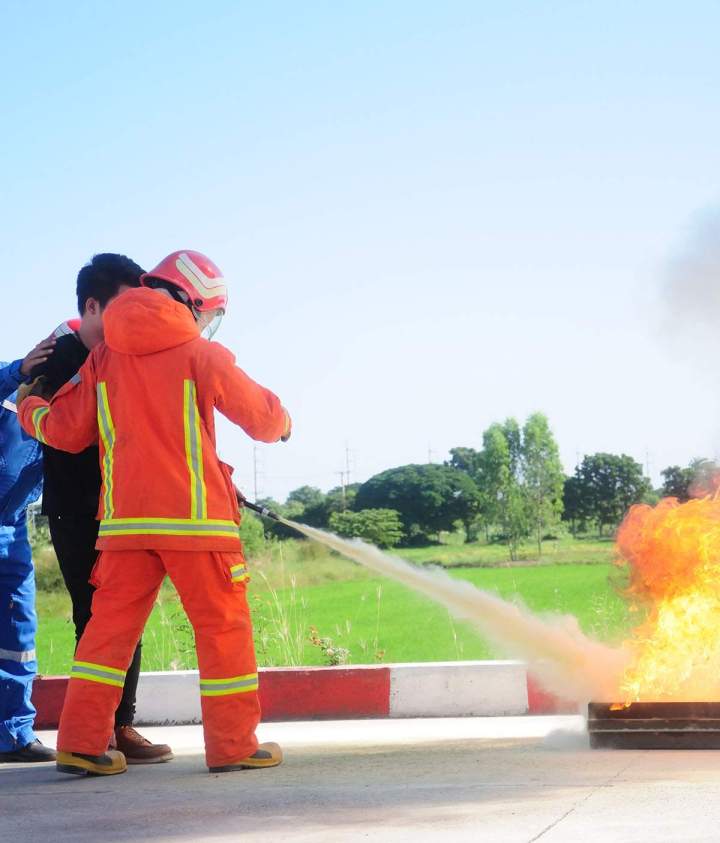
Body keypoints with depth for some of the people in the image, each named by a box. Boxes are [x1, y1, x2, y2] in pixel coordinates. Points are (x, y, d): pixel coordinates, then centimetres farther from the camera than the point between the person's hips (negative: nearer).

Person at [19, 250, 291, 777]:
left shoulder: (103, 358, 9)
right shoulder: (203, 356, -3)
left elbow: (65, 431, 12)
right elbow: (262, 415, 6)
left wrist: (28, 411, 33)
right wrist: (282, 423, 30)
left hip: (124, 517, 4)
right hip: (194, 516, -4)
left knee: (112, 623, 8)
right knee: (223, 624, 5)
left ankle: (81, 741, 3)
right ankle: (234, 743, 8)